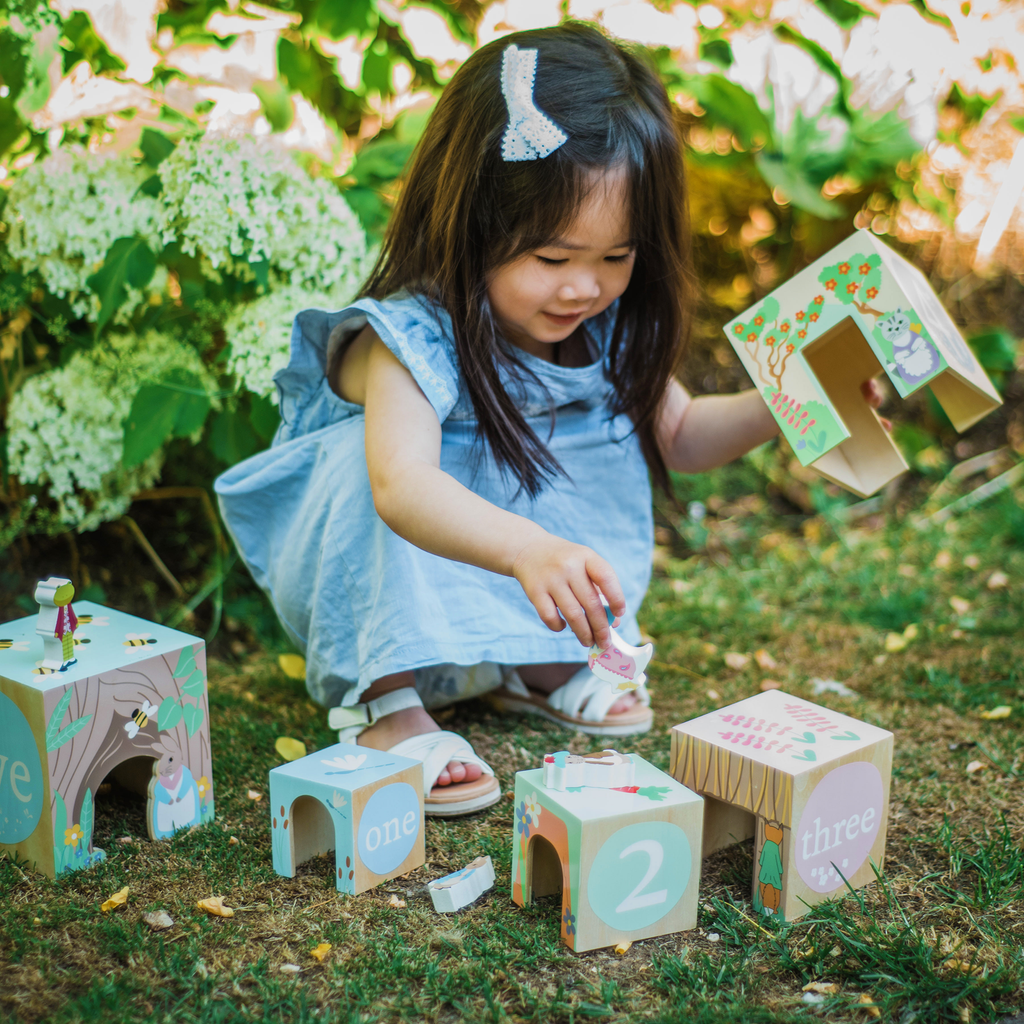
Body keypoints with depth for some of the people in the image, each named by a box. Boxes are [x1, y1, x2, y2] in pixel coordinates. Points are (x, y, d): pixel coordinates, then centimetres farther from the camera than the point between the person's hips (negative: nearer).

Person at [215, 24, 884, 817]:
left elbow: (674, 435, 6)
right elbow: (401, 485, -50)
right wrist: (525, 549, -68)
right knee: (372, 455, -33)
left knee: (608, 436, -9)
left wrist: (775, 410, -12)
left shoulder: (610, 330, -10)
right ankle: (384, 701, -26)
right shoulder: (412, 339, -32)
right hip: (379, 566, -6)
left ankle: (540, 664, -1)